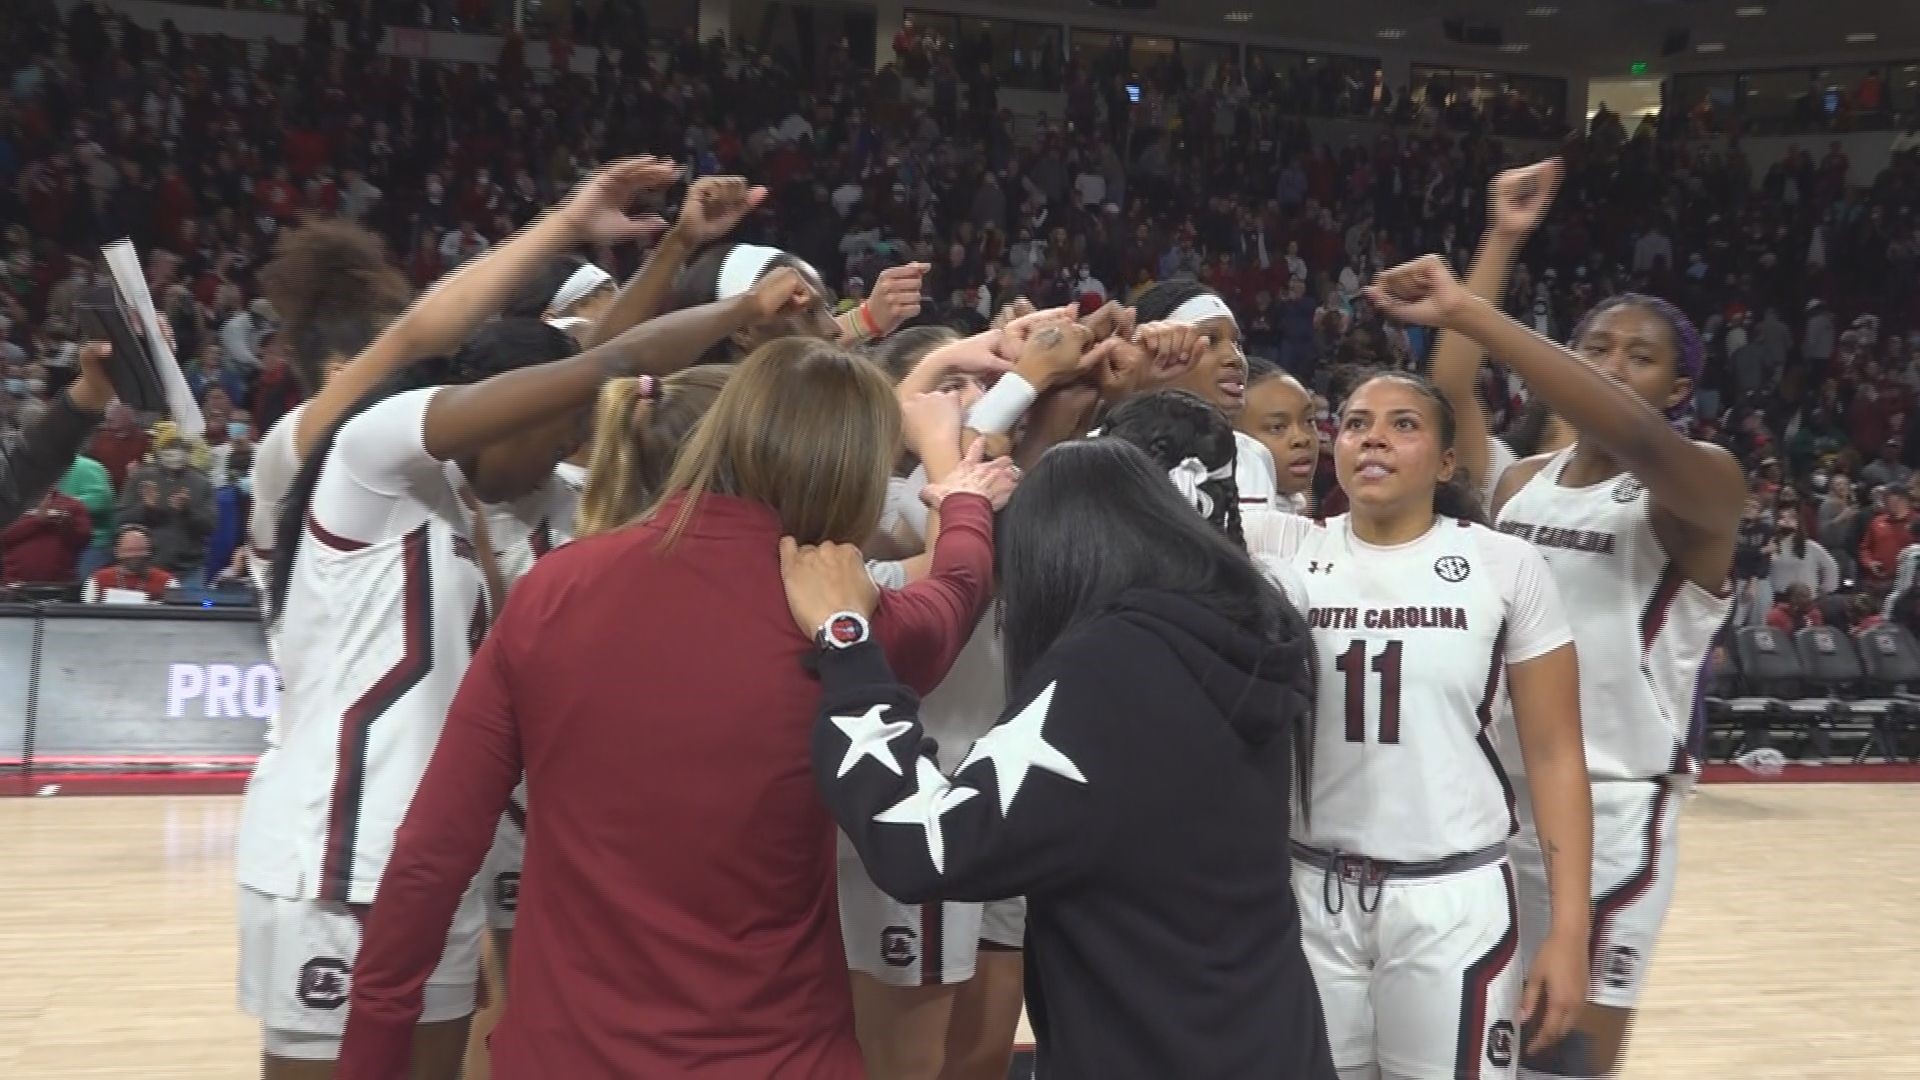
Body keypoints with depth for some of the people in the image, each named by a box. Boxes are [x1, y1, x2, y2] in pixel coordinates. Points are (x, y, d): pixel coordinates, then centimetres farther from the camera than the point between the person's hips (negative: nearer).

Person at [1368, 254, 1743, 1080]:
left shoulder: (1703, 488, -10)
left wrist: (1467, 314, -37)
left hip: (1610, 811, -5)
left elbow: (1638, 437, -33)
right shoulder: (1518, 484, 10)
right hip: (1488, 798, 5)